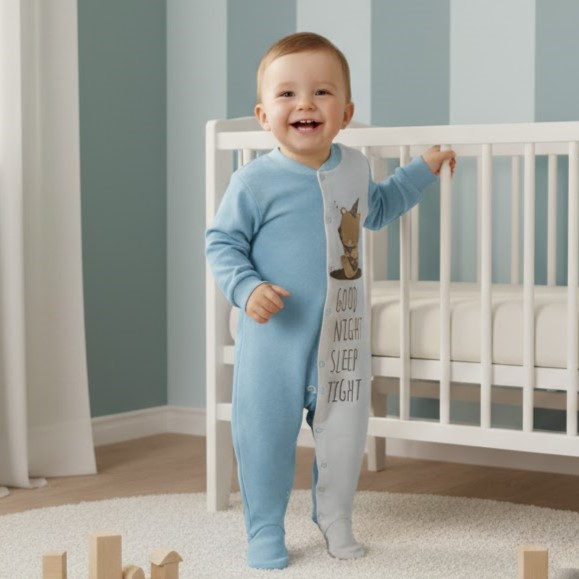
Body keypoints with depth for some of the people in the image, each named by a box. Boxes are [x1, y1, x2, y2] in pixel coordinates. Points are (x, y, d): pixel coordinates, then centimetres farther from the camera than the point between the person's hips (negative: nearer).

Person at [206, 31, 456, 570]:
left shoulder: (354, 168, 4)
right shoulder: (255, 181, -13)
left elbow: (376, 208, 27)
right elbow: (221, 242, -7)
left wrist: (421, 169, 27)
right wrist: (247, 288, -23)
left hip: (343, 333, 4)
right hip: (275, 335, -4)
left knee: (344, 432, 12)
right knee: (266, 432, 2)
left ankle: (335, 520, 31)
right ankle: (265, 530, 18)